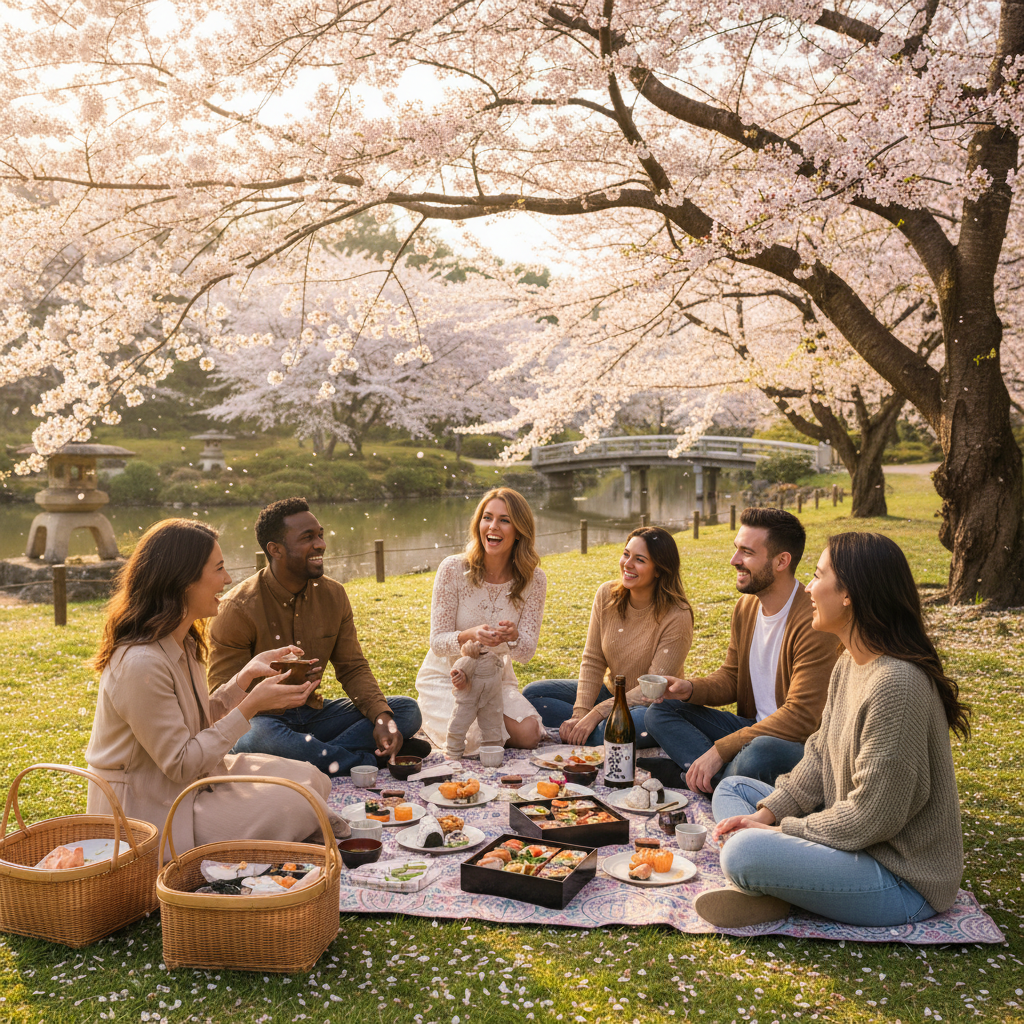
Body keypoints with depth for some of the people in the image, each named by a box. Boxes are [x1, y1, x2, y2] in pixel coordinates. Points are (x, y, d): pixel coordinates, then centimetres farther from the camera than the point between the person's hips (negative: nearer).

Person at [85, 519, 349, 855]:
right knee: (295, 806, -18)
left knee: (311, 779, 0)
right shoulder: (140, 663, -27)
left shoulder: (182, 643, 4)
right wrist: (250, 707, -22)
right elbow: (180, 765, -23)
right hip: (149, 811, -9)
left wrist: (246, 675, -1)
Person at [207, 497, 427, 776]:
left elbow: (353, 669, 4)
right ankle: (375, 759, -23)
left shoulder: (333, 594, 0)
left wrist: (381, 716, -16)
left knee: (408, 709, -8)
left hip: (313, 714, 5)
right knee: (256, 739, -41)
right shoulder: (238, 609, -15)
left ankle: (318, 755, -26)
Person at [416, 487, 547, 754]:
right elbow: (437, 642, -15)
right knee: (471, 740, -29)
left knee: (528, 735, -23)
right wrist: (470, 635, -39)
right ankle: (435, 720, 5)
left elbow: (527, 651, -11)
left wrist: (513, 637, -38)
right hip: (445, 679, -3)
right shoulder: (453, 569, -17)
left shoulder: (533, 580, -10)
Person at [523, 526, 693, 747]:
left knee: (645, 722, -41)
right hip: (610, 691, 5)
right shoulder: (607, 595, -5)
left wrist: (596, 714, -27)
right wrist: (580, 714, -17)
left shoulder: (677, 616, -20)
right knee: (533, 693, -7)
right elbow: (592, 661, -3)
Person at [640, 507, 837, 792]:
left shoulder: (813, 622, -22)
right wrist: (689, 688, -7)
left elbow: (801, 715, -25)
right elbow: (731, 678, 17)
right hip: (754, 728, 9)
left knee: (760, 754, -42)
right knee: (660, 712, -2)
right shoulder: (746, 606, 7)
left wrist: (720, 749, -27)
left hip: (801, 744, -9)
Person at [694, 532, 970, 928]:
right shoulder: (848, 664, 5)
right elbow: (819, 758, 11)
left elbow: (872, 816, -25)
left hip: (903, 879, -10)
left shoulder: (897, 684, -27)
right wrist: (766, 813, -2)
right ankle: (764, 890, -8)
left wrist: (781, 830, -15)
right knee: (732, 789, 13)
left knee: (744, 852, -31)